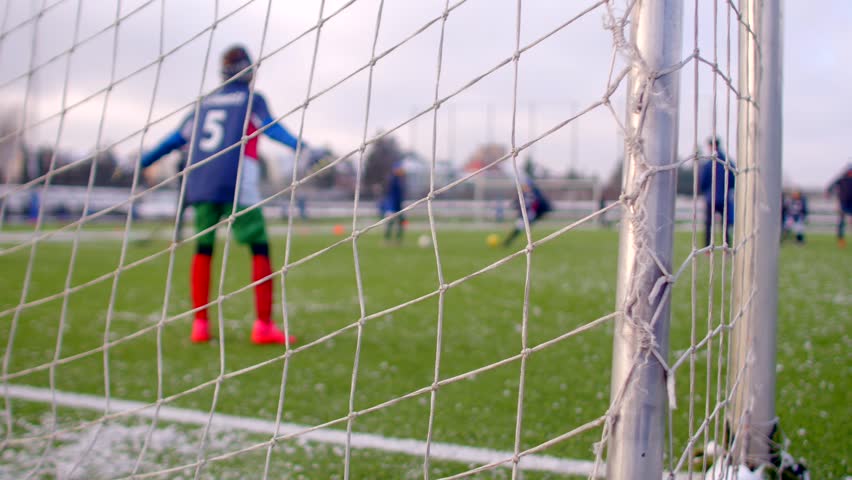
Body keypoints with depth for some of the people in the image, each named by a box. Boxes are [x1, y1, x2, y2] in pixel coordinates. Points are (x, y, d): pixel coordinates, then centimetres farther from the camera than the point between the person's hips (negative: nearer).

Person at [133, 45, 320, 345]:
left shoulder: (206, 101, 19)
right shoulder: (252, 98, 7)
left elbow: (177, 138, 20)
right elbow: (270, 127, -12)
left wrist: (142, 162, 30)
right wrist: (300, 147, -25)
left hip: (199, 182, 5)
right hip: (237, 184, -5)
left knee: (203, 249, 12)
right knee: (260, 249, 0)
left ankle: (200, 325, 10)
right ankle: (264, 325, -5)